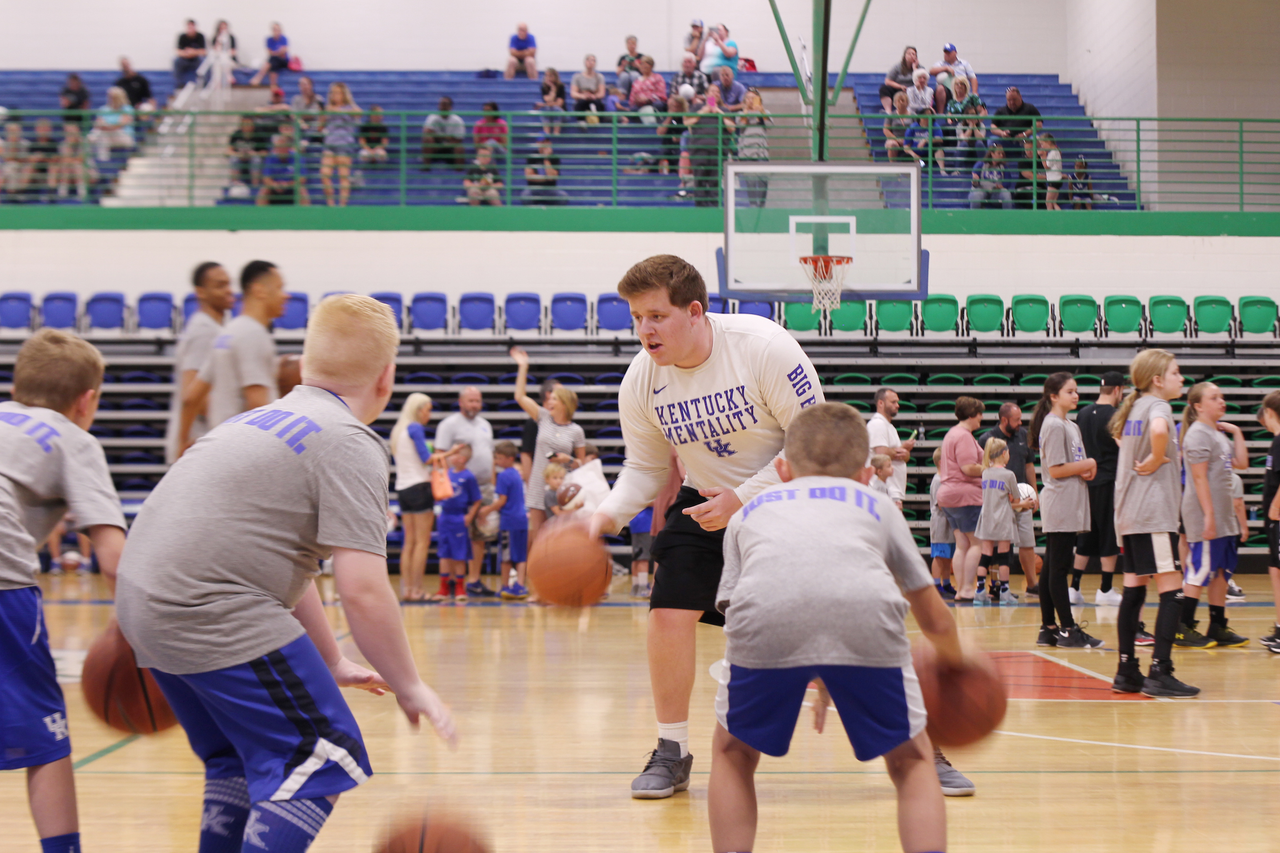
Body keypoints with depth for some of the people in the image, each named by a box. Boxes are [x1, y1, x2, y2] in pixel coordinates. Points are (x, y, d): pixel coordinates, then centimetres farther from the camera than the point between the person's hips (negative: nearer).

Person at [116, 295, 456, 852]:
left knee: (239, 759, 23)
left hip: (142, 599, 10)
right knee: (323, 760, -4)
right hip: (214, 613, -10)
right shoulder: (350, 443, -7)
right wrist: (409, 688, -4)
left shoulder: (266, 419, 21)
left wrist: (331, 664, 32)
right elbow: (362, 591, -16)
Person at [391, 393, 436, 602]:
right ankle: (416, 590, -6)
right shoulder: (416, 428, -10)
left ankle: (406, 589, 6)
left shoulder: (397, 430, 14)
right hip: (420, 486, -8)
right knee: (422, 542, -4)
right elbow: (426, 458, -15)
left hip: (402, 488, 8)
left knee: (409, 542, 9)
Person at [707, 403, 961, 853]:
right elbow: (936, 620, 43)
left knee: (732, 753, 27)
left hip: (766, 617, 0)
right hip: (867, 615, 0)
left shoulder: (749, 511, 39)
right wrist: (953, 663, 67)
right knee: (911, 761, 23)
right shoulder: (877, 507, 38)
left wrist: (815, 681, 54)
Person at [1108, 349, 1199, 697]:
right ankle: (1160, 673, -13)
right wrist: (1156, 460, -17)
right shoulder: (1157, 406, -10)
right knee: (1171, 591, -9)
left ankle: (1127, 672, 15)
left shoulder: (1134, 407, 15)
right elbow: (1159, 431, -34)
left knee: (1134, 590, 12)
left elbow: (1118, 434, 36)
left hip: (1129, 513, 10)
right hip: (1154, 513, -10)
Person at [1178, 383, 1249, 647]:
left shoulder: (1219, 434, 17)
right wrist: (1208, 515, -22)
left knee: (1221, 571, 11)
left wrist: (1236, 433, 12)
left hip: (1224, 515, 9)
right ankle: (1183, 629, -4)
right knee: (1200, 571, -8)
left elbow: (1241, 463, 18)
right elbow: (1199, 477, -18)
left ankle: (1218, 628, 16)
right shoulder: (1198, 434, -12)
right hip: (1205, 516, -9)